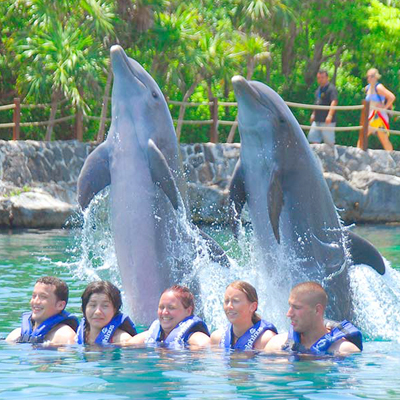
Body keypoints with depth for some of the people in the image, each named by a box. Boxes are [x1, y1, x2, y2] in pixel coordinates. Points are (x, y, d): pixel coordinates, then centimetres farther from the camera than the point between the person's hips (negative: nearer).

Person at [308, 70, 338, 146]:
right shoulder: (319, 89, 17)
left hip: (327, 120, -9)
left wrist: (330, 115, -34)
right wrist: (313, 114, 29)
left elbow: (334, 102, -24)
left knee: (329, 142, -6)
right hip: (317, 119, 9)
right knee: (313, 138, 7)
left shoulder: (331, 89, -12)